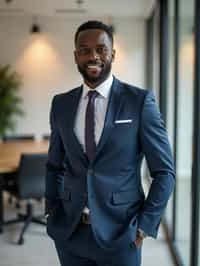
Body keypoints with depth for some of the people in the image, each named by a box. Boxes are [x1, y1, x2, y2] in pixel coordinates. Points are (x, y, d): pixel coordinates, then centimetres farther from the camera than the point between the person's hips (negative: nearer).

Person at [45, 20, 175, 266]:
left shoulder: (140, 101, -8)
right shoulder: (61, 104, 3)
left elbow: (164, 171, -5)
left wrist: (146, 224, -9)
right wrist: (52, 212, 6)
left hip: (119, 233, -3)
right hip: (69, 232, 3)